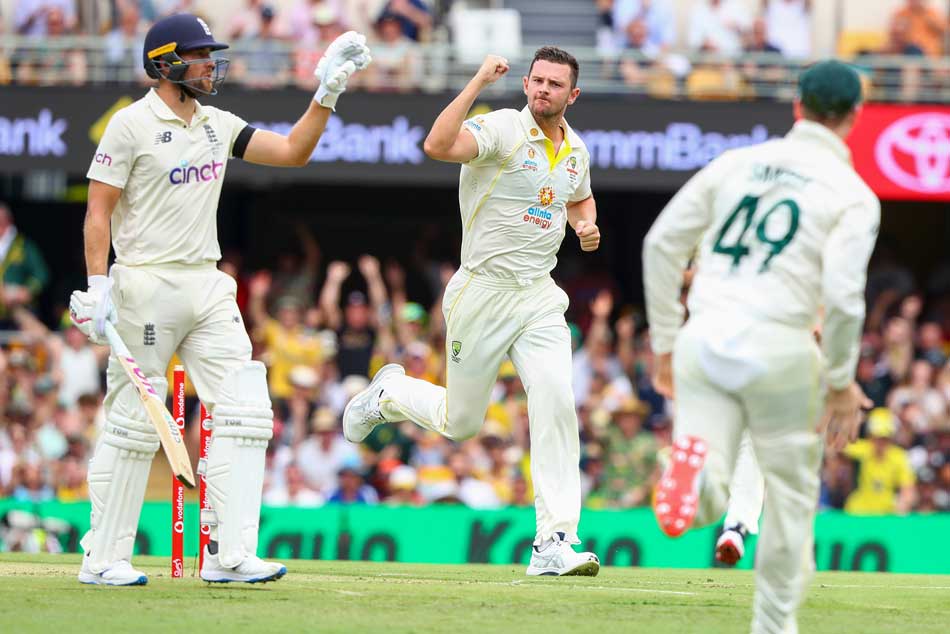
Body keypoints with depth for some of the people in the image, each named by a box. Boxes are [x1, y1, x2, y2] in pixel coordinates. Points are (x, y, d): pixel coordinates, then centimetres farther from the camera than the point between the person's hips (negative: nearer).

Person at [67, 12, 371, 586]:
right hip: (147, 286, -7)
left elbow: (293, 151, 13)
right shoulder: (132, 125, -7)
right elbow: (98, 210, -9)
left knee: (244, 410, -4)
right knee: (134, 424, -3)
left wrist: (328, 93, 2)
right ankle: (104, 559, 5)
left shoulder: (218, 125, 14)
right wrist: (98, 286, -18)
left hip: (208, 288, 7)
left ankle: (230, 555, -5)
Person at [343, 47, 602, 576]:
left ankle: (556, 542, -16)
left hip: (540, 298, 4)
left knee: (556, 403, -16)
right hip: (483, 294, -4)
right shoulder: (501, 129, -14)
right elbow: (439, 146, -34)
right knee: (460, 422, 7)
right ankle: (389, 394, 42)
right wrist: (478, 83, -35)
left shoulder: (575, 150, 8)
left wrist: (587, 226, 8)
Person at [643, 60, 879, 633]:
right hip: (780, 348, -3)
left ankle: (695, 468, -37)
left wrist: (665, 342, 17)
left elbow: (661, 245, 10)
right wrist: (841, 382, 0)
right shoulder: (852, 194, 0)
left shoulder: (736, 163, 13)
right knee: (791, 494, 16)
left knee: (706, 497, -3)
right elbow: (842, 294, -12)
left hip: (704, 339, 3)